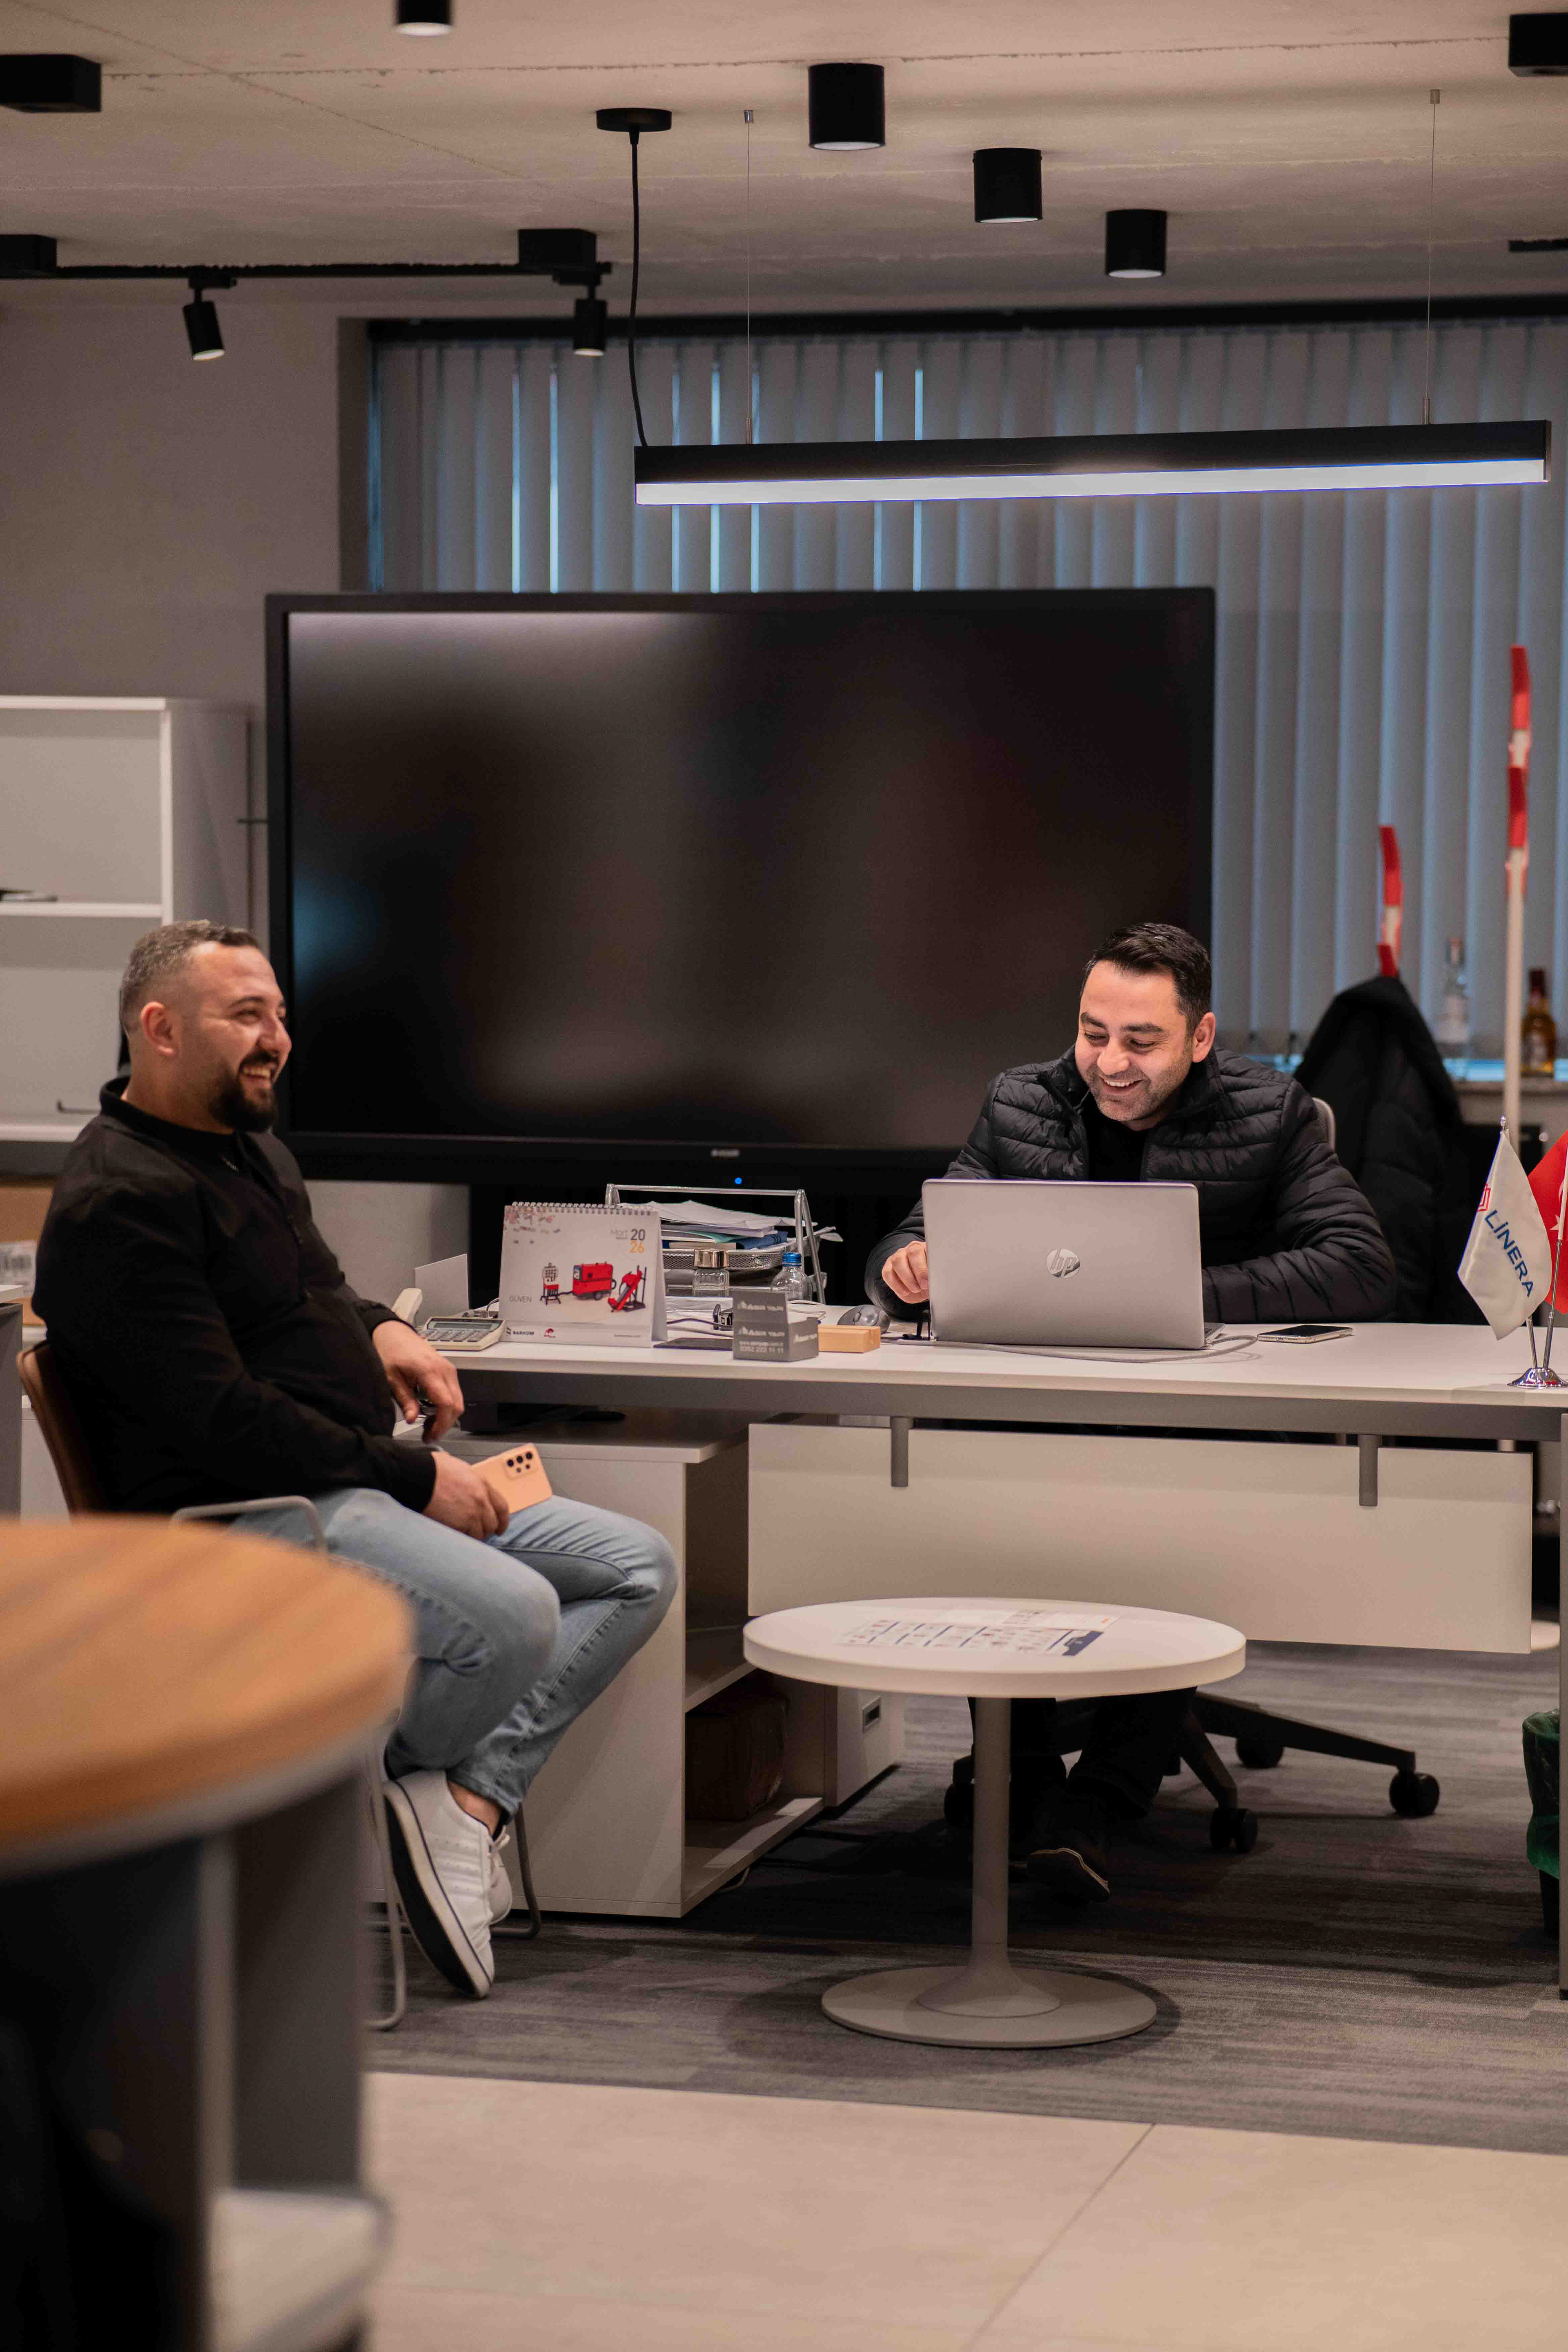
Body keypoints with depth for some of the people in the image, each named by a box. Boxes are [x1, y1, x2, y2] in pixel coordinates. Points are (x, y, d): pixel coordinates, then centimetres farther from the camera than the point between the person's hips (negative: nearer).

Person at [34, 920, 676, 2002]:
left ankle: (471, 1796, -11)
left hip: (364, 1486, 11)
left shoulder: (253, 1148, 18)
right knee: (513, 1613, -32)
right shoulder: (118, 1202, -14)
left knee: (640, 1567, -1)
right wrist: (417, 1477, -18)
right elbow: (219, 1418, -22)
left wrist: (380, 1330, 11)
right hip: (244, 1519, -10)